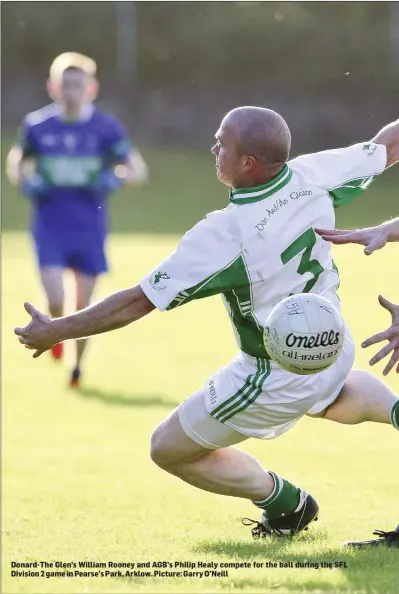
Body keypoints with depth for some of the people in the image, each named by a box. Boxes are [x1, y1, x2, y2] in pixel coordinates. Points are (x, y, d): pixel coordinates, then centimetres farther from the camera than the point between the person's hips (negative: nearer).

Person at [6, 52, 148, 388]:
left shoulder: (106, 128, -4)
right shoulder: (37, 125, -1)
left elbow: (139, 171, 1)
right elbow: (16, 161, 14)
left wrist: (115, 178, -20)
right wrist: (25, 181, -7)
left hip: (90, 225, 1)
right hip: (50, 225, 0)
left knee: (84, 305, 7)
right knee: (55, 301, -15)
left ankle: (78, 366, 30)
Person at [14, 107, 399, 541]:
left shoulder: (222, 236, -30)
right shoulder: (312, 176, -16)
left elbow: (138, 302, -23)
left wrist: (55, 331, -13)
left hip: (275, 382, -7)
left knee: (168, 448, 12)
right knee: (335, 397, 43)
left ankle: (284, 502, 13)